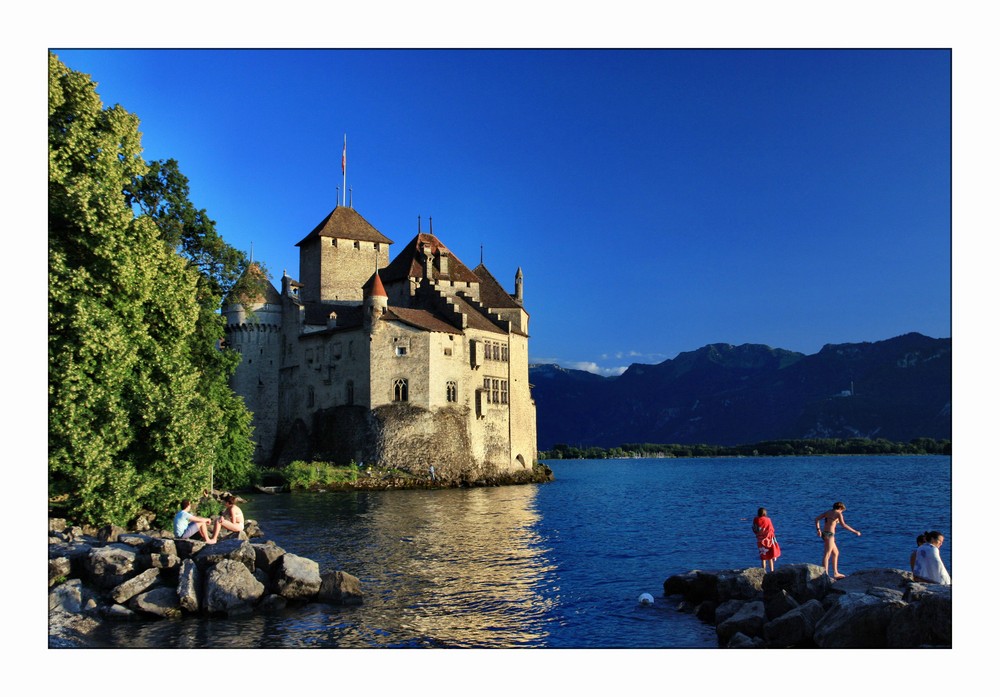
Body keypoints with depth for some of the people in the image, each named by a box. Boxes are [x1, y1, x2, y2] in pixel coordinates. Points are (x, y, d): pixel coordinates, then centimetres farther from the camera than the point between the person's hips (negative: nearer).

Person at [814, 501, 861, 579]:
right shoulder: (838, 513, -3)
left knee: (836, 553, 20)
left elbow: (817, 519, 11)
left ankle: (836, 573, 25)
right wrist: (855, 531, -11)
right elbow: (843, 525, -16)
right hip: (829, 535, -8)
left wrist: (818, 529, 5)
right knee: (827, 555, -9)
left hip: (824, 534, 8)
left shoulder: (828, 512, 17)